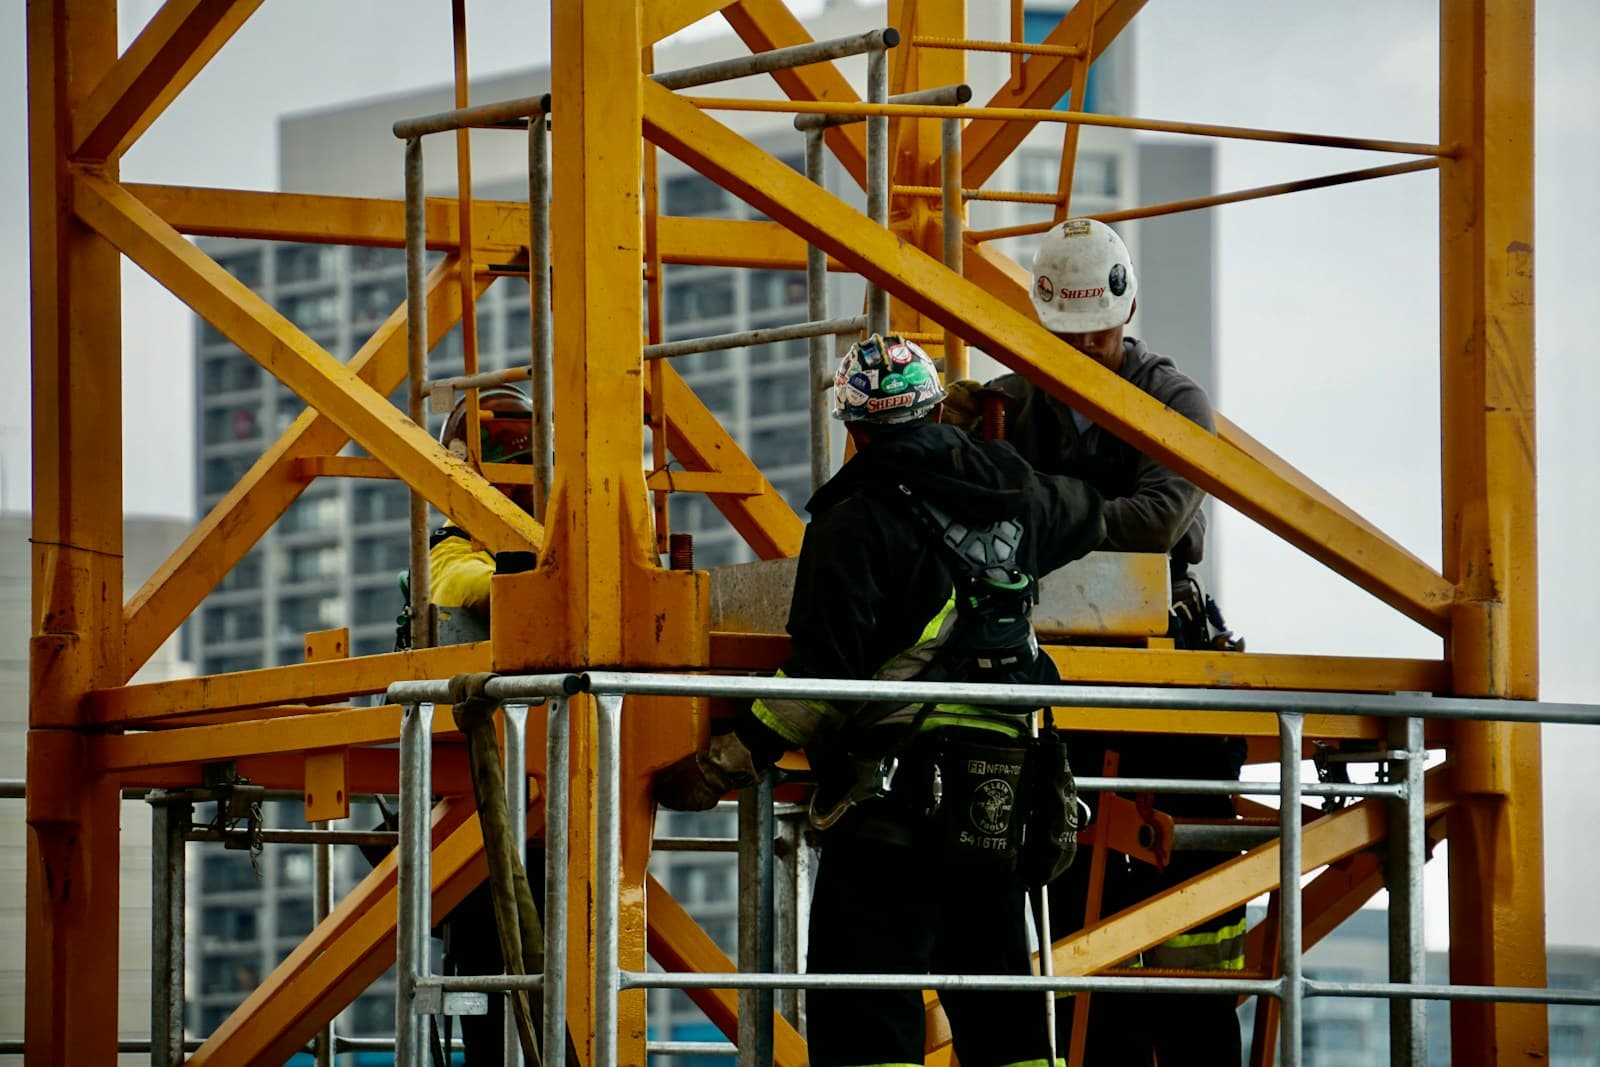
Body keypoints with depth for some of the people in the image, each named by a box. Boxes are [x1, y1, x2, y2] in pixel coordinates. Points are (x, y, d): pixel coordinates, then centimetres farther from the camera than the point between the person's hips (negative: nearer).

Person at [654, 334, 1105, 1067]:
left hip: (890, 802, -7)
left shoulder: (857, 522, -8)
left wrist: (722, 767, -12)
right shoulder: (1011, 495, 12)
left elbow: (822, 676, -15)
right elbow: (1086, 515, 37)